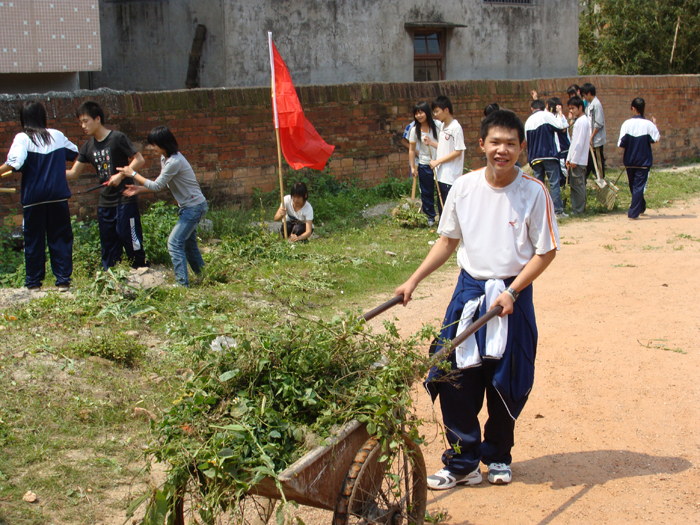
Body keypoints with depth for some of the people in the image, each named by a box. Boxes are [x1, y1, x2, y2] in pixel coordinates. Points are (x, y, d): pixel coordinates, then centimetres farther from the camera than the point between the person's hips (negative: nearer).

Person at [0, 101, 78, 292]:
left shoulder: (23, 138, -8)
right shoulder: (57, 136, 4)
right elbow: (74, 152, 22)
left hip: (33, 197, -2)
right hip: (58, 195, 2)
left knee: (33, 240, 8)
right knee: (60, 238, 8)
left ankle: (34, 282, 15)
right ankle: (63, 280, 7)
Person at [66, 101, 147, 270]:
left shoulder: (117, 138, -9)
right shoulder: (88, 147, 9)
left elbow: (139, 160, -11)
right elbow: (73, 173, 10)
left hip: (125, 199, -6)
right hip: (105, 202, 6)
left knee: (128, 236, -6)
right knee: (108, 244, 10)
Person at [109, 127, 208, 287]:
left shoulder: (174, 162, -25)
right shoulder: (165, 158, 5)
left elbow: (157, 185, -19)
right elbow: (161, 185, 12)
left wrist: (133, 174, -11)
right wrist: (139, 189, 3)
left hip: (194, 206, -10)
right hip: (187, 206, 10)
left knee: (174, 242, -12)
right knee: (188, 244, 18)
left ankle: (182, 283, -11)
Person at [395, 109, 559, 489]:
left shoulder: (534, 193, -9)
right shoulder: (464, 188, -1)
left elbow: (546, 251, -6)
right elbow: (448, 241, 10)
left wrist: (511, 293, -15)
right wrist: (413, 280, 4)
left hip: (513, 295, -2)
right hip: (469, 291, 2)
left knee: (505, 383, 8)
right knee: (454, 378, -2)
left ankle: (498, 456, 29)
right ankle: (462, 464, 11)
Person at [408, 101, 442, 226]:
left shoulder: (438, 125, -6)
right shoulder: (415, 130, -2)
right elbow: (412, 149, 4)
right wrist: (413, 167, 2)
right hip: (424, 165, 1)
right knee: (427, 192, 7)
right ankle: (430, 216, 22)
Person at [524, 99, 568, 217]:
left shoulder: (528, 121, 12)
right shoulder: (547, 115, -2)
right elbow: (559, 127, -4)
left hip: (535, 157, 4)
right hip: (549, 155, -4)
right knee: (554, 182, -3)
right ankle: (558, 210, -7)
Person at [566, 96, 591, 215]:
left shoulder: (582, 121, -13)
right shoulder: (579, 121, 18)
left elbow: (579, 143, -18)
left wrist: (574, 160, -17)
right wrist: (569, 158, 17)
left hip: (579, 160, -10)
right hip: (575, 159, 10)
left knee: (578, 185, -6)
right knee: (574, 185, 11)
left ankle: (578, 210, -3)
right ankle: (578, 208, 15)